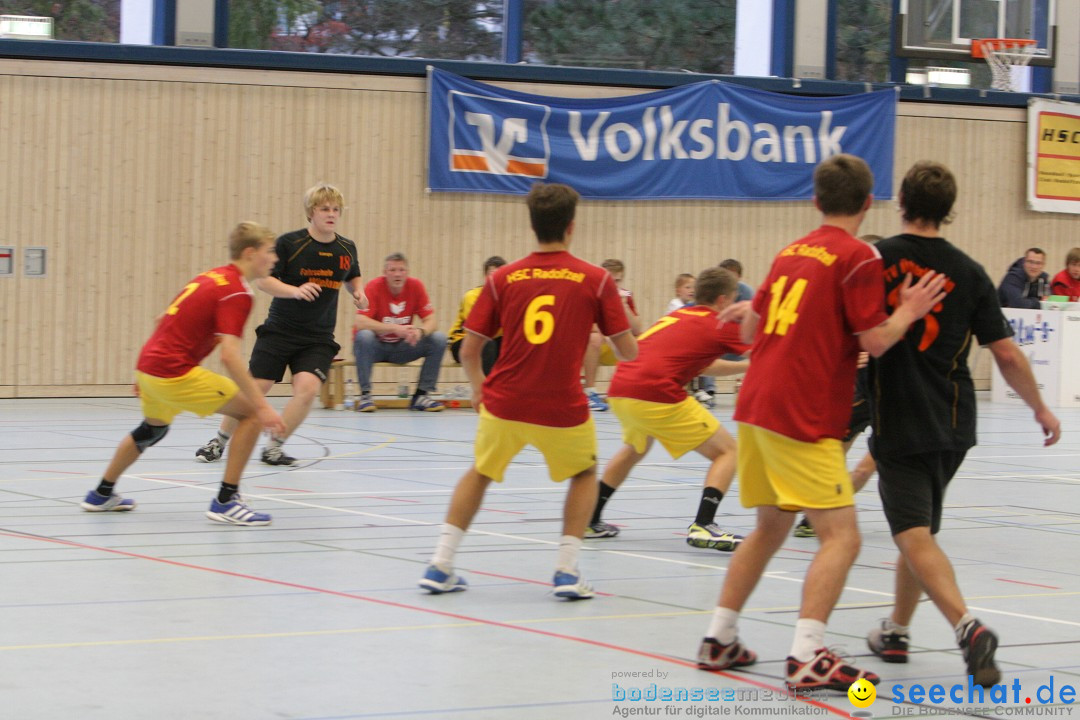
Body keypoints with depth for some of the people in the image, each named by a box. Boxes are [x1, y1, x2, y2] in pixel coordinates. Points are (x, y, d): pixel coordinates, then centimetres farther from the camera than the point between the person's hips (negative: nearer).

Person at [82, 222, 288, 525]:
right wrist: (263, 406, -28)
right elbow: (229, 356, -25)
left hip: (148, 364, 9)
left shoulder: (210, 276, 14)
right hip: (174, 373, -9)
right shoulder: (237, 293, -14)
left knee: (153, 429, 34)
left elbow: (166, 319, 24)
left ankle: (102, 494, 48)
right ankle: (226, 501, -7)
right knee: (251, 412, -6)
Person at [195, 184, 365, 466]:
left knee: (308, 387, -19)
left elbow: (353, 277, 24)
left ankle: (274, 447, -1)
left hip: (318, 338, 3)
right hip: (279, 330, -3)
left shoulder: (347, 249, 4)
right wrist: (296, 291, -26)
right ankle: (220, 441, 19)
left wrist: (358, 292, 2)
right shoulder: (289, 243, -10)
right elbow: (262, 280, -11)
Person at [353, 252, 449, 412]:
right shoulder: (374, 287, -17)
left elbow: (430, 321, -8)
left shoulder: (416, 286, -7)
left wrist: (420, 331, -33)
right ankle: (365, 395, -26)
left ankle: (422, 395, -10)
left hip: (402, 347, 3)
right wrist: (395, 328, -38)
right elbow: (360, 323, -28)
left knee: (439, 339, -16)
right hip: (377, 347, -3)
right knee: (364, 336, -36)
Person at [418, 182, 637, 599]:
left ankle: (440, 566, 19)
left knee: (479, 474, 27)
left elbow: (469, 350, 3)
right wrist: (631, 330, 24)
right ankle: (567, 572, 12)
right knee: (584, 473, 26)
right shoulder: (596, 279, -2)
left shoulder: (503, 279, 2)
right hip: (563, 408, -2)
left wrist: (478, 388, 23)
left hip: (504, 404, 2)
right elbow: (628, 352, 1)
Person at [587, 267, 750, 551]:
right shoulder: (721, 325, 5)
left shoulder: (678, 315, 26)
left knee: (635, 448, 38)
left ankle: (591, 520, 37)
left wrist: (747, 366, 35)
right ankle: (703, 526, -12)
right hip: (657, 396, -8)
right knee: (726, 451, 5)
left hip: (619, 391, 8)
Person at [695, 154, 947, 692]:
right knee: (841, 535, -8)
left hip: (755, 406, 8)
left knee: (770, 527, 21)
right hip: (803, 419, -8)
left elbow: (752, 331, 20)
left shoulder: (790, 253, 14)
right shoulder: (859, 258, -8)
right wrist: (909, 310, 3)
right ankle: (808, 659, -18)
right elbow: (875, 339, -12)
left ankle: (718, 640, 24)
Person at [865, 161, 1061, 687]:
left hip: (899, 424, -4)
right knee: (919, 529, 22)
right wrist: (1040, 408, 13)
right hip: (953, 426, 4)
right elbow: (1006, 354, -1)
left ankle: (967, 626, -31)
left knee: (915, 536, -9)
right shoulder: (968, 273, 0)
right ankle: (895, 632, 33)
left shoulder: (875, 260, -7)